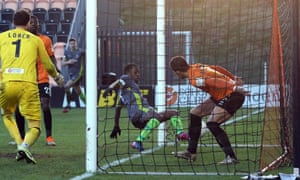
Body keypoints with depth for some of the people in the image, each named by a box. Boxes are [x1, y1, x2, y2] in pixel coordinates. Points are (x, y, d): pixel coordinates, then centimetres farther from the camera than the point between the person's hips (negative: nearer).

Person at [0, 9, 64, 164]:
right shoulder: (35, 39, 16)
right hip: (28, 84, -1)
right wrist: (57, 77, 42)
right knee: (35, 127, 4)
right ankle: (24, 146, -28)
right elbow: (48, 65, 25)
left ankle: (19, 145, 7)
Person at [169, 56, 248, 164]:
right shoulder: (196, 67, 5)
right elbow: (218, 69, 13)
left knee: (212, 124, -21)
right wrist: (233, 78, 21)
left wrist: (235, 88, -35)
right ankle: (191, 153, 18)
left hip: (232, 97, -10)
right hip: (220, 97, 10)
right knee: (195, 114, 12)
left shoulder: (195, 79, -23)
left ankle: (231, 157, -17)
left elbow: (214, 82, -32)